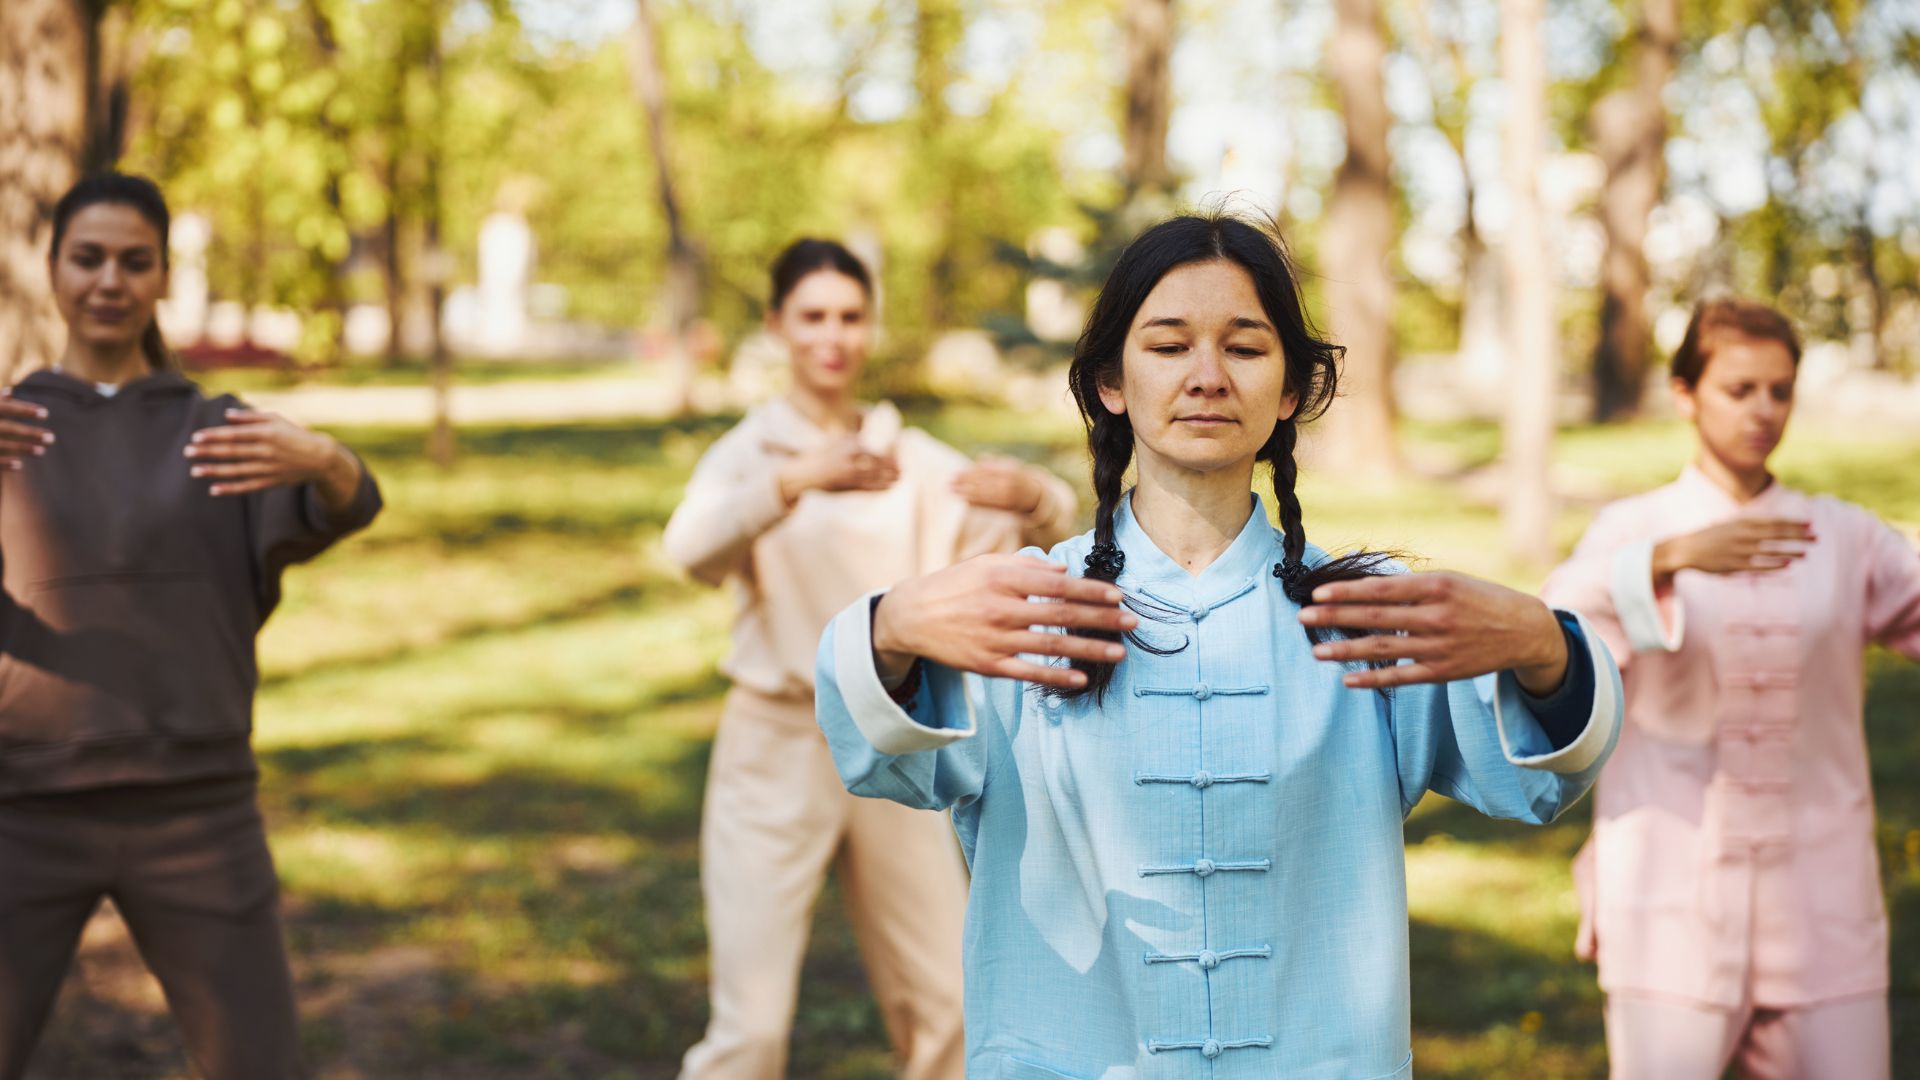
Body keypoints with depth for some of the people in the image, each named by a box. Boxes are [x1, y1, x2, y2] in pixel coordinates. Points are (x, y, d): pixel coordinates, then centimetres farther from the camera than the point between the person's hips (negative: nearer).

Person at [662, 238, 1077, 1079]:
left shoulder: (911, 458, 8)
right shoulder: (749, 451, -3)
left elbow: (1044, 528, -3)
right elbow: (694, 550, -25)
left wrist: (1029, 494, -27)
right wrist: (801, 478, -44)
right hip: (778, 748, -3)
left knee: (944, 1004, 10)